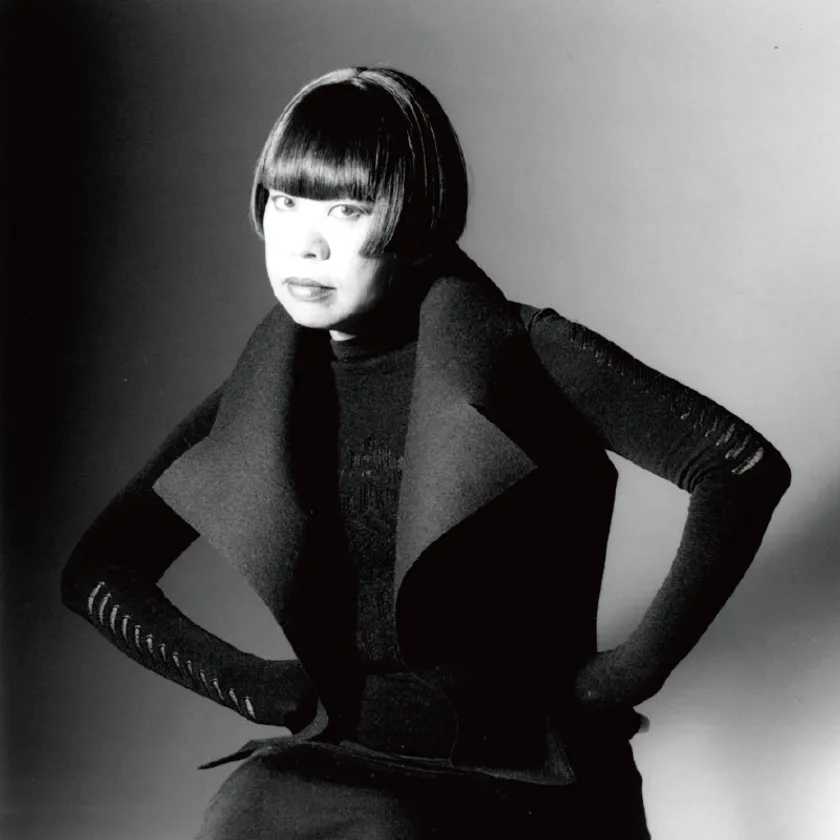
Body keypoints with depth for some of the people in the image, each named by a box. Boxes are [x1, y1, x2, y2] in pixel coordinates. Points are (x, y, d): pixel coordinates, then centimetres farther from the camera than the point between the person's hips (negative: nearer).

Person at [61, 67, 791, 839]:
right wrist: (260, 688, -1)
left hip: (526, 770, -2)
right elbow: (97, 570, 10)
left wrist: (633, 669, -9)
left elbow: (747, 465, -10)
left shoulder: (520, 355, -7)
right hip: (343, 764, 3)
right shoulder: (263, 398, 4)